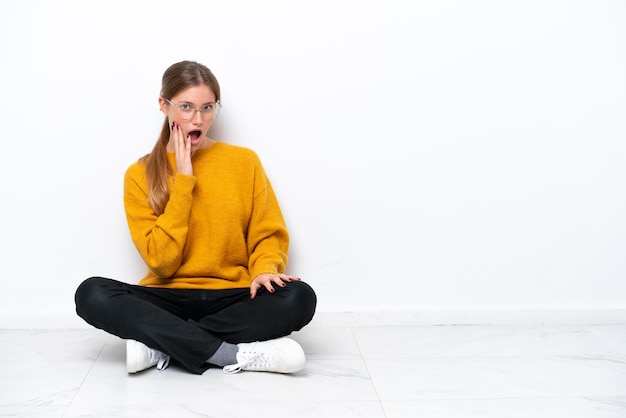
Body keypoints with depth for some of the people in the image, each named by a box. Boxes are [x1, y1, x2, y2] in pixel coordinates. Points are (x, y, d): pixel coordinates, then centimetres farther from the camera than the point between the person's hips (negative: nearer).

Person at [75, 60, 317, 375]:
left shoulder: (244, 161, 3)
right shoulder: (140, 175, 1)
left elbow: (268, 235, 5)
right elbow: (161, 262, -9)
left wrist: (264, 270, -18)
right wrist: (183, 181, -12)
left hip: (233, 298, 0)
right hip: (169, 300, 0)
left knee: (299, 298, -28)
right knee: (92, 294, -26)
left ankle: (162, 344, -20)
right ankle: (238, 354, -27)